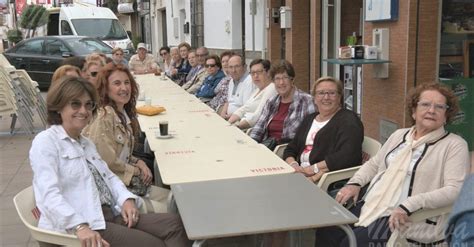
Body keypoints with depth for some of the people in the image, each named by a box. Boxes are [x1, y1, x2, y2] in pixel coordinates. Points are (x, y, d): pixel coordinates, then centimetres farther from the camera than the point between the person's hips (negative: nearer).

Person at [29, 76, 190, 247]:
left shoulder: (86, 143, 23)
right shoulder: (46, 142, -5)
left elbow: (107, 176, 20)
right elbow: (49, 195, -18)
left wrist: (127, 198, -2)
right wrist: (80, 226, -33)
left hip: (110, 215, 8)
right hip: (76, 226, -8)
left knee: (174, 224, -11)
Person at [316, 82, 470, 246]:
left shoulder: (455, 145, -2)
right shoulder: (399, 135, 17)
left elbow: (454, 190, -14)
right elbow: (373, 164, 26)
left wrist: (408, 206, -26)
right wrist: (354, 183, 5)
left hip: (411, 218, -5)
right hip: (372, 206, 6)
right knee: (326, 232, -16)